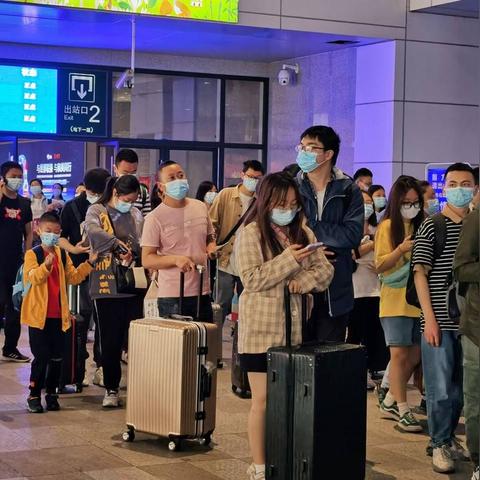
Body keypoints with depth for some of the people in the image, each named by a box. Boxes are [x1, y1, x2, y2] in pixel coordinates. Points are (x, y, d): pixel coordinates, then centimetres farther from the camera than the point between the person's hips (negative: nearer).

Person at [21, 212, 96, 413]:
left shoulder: (62, 255, 11)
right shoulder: (33, 254, -6)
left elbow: (73, 277, 6)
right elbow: (31, 277, -21)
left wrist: (89, 263, -4)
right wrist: (46, 265, -36)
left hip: (58, 315, 5)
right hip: (38, 315, -5)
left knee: (56, 358, 8)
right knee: (41, 357, -3)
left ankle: (51, 393, 20)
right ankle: (34, 395, 8)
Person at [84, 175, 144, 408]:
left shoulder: (136, 214, 14)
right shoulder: (96, 211, 2)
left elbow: (143, 245, 8)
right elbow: (93, 231, -20)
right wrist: (118, 243, -28)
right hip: (106, 285, -3)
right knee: (110, 340, 2)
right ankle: (111, 389, 14)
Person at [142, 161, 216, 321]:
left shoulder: (200, 207, 10)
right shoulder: (155, 218, -7)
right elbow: (147, 260, -9)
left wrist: (211, 248, 1)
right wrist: (176, 259, -23)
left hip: (203, 292, 5)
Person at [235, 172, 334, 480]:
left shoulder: (303, 233, 10)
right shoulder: (251, 233, -7)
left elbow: (325, 271, 7)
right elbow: (252, 279, -15)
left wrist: (304, 280, -13)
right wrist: (289, 259, -17)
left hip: (293, 327, 5)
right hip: (261, 329, -4)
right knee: (263, 400, 1)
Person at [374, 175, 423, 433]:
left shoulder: (421, 226, 11)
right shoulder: (387, 227, -5)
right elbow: (380, 266, -9)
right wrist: (400, 250, -24)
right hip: (395, 301, -6)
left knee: (415, 355, 8)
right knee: (400, 354, -7)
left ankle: (390, 402, 21)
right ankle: (402, 410, -1)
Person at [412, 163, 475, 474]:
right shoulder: (430, 227, -2)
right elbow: (420, 274, -4)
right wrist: (430, 319, -11)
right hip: (439, 322, -4)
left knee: (461, 389, 11)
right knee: (441, 390, -2)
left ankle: (449, 437, 26)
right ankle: (440, 444, 11)